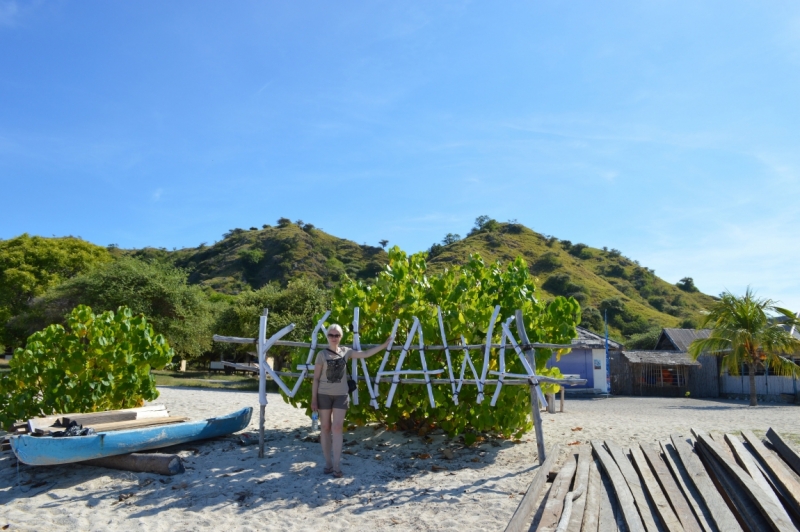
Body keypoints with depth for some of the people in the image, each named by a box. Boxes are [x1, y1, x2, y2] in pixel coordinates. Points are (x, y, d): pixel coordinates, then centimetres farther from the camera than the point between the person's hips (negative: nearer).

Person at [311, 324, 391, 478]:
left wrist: (384, 345, 5)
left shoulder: (346, 351, 4)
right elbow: (316, 378, -1)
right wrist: (313, 399, -4)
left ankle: (336, 466, -2)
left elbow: (365, 354, 9)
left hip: (341, 395, 1)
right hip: (324, 395, -1)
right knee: (325, 428, 5)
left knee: (337, 428, -4)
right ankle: (328, 463, 15)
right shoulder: (322, 354, -3)